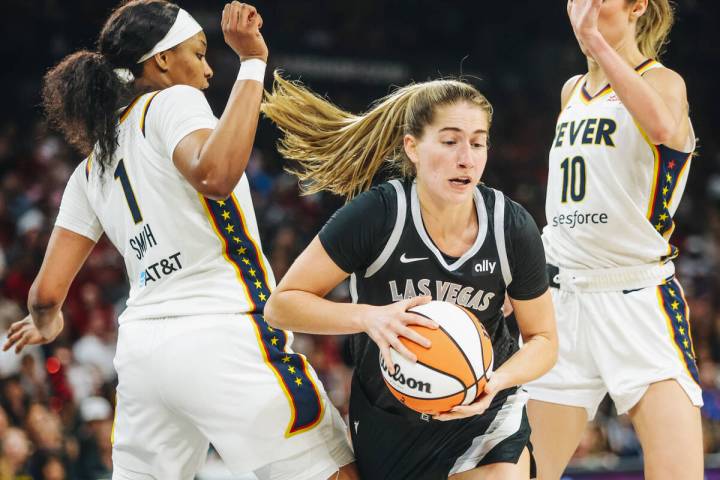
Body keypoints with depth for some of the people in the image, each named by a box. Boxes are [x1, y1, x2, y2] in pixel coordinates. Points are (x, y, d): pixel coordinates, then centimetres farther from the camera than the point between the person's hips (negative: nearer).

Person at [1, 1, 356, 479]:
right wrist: (252, 63, -18)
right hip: (227, 336, -7)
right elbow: (214, 175, -24)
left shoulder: (91, 171, 18)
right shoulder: (173, 102, -1)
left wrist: (45, 324, 35)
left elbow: (48, 292, 12)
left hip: (141, 348, 7)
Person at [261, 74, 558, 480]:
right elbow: (282, 305, -17)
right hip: (388, 422, 0)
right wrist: (368, 317, -34)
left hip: (483, 410, 1)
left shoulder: (513, 228, -17)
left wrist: (497, 382, -24)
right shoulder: (377, 215, -24)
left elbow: (543, 339, -3)